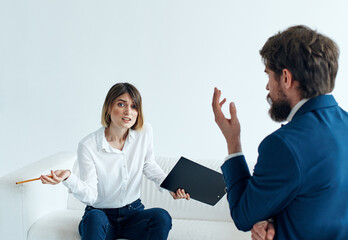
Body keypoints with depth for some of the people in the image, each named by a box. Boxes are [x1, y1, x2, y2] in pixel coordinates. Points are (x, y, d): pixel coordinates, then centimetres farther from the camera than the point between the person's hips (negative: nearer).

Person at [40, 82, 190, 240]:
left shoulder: (144, 132, -6)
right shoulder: (88, 146, -16)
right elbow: (90, 196, -18)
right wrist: (68, 178, -35)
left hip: (133, 212, 3)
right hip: (101, 214, -3)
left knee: (161, 216, -28)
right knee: (94, 217, -37)